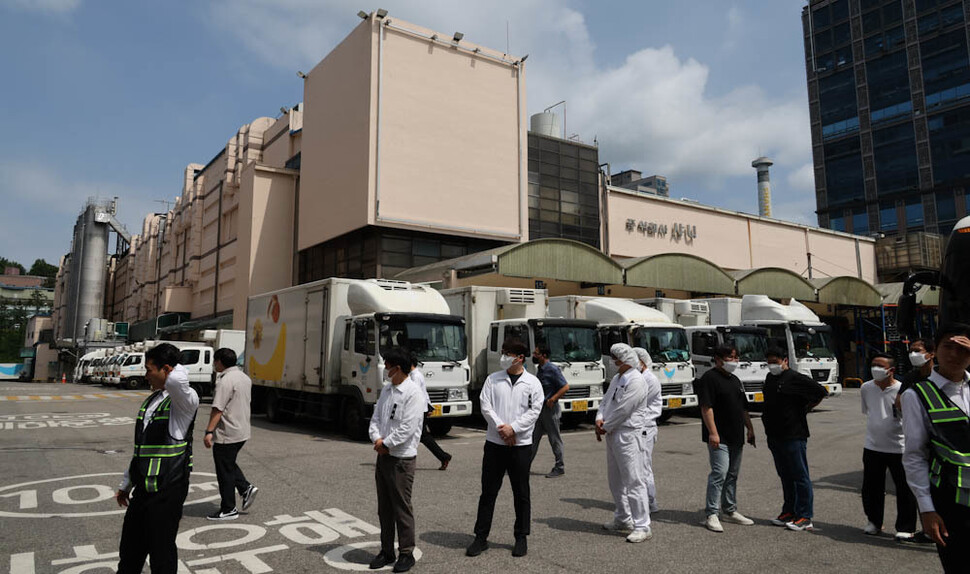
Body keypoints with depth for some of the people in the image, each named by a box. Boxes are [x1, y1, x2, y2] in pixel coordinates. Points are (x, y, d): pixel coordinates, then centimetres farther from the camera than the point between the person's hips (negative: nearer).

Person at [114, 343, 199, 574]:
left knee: (161, 550, 4)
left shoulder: (184, 399, -16)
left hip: (167, 490, -8)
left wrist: (178, 370, -19)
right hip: (144, 487, 9)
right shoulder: (151, 400, 11)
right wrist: (126, 484, 25)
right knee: (131, 546, 23)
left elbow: (175, 381, -43)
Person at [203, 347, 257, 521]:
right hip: (243, 431, 9)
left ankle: (229, 510, 10)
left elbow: (218, 409, -24)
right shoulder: (245, 378, 11)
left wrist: (209, 431, -24)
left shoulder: (226, 380, -18)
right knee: (229, 464, 24)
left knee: (225, 471, 2)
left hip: (227, 434, -9)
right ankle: (246, 488, 11)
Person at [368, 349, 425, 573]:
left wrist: (386, 444, -13)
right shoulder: (387, 390, 11)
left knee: (402, 507, 1)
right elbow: (376, 417, 10)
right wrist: (376, 438, -7)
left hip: (402, 458, -8)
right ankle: (386, 550, 29)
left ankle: (406, 553, 15)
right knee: (384, 507, 16)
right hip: (383, 455, 8)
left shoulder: (414, 393, -15)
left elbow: (407, 428, -20)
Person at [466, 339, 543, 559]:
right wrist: (501, 428, -12)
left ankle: (521, 538, 23)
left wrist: (513, 428, -15)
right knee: (488, 492, 7)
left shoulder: (532, 383, 0)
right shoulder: (493, 379, 5)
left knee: (521, 494, 9)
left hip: (521, 445, -1)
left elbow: (534, 411, -6)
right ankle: (481, 537, 17)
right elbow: (485, 405, -2)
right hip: (494, 443, 2)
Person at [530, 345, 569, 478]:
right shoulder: (539, 369, 10)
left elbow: (565, 387, -21)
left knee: (554, 439, 2)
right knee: (534, 437, 12)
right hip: (539, 408, 9)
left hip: (550, 409, -9)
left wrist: (552, 399, -22)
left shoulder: (552, 369, -17)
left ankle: (559, 468, 13)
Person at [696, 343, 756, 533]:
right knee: (719, 473, -12)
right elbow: (706, 407, -17)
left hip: (736, 437, 9)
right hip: (719, 438, -8)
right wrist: (712, 432, -22)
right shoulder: (709, 378, -10)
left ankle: (730, 511, 25)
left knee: (733, 474, 14)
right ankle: (711, 514, -7)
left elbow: (743, 408, 24)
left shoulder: (735, 380, 17)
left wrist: (750, 429, 17)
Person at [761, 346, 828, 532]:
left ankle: (805, 517, 5)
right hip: (774, 436, 8)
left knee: (800, 476, -1)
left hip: (794, 436, -8)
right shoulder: (770, 378, 13)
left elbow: (821, 392, -11)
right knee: (785, 476, 16)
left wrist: (804, 410, -5)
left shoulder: (795, 378, -12)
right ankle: (789, 512, 26)